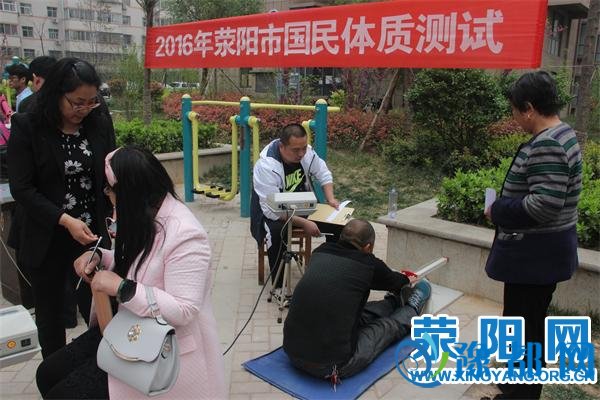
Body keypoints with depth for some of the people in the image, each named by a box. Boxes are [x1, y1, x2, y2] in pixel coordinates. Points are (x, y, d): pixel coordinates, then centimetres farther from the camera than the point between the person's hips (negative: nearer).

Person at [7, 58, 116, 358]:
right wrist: (65, 220, -22)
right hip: (47, 241, -1)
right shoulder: (27, 127, -8)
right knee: (50, 316, 15)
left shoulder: (101, 124, -1)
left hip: (91, 237, 1)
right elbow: (21, 188, -11)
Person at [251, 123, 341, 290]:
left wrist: (330, 198, -10)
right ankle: (278, 284, -19)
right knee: (276, 232, -38)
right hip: (272, 212, -5)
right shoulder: (266, 167, -29)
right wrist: (303, 223, -33)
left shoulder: (306, 151, -12)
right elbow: (272, 210, -30)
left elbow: (323, 173, 6)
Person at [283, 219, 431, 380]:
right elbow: (392, 281, 15)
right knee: (387, 326, 19)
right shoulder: (368, 264, -9)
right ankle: (412, 309, 47)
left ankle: (396, 301, 50)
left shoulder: (319, 252, 5)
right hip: (330, 365, -5)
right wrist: (406, 280, 40)